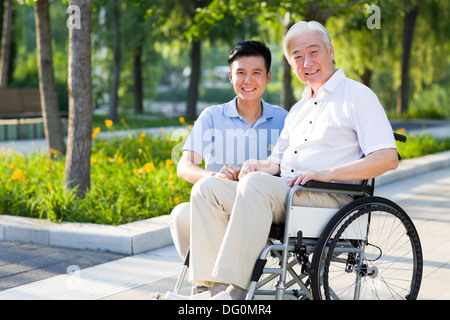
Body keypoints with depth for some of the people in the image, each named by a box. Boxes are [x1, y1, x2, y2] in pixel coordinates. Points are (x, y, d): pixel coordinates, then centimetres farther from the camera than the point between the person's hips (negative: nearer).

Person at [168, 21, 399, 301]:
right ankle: (214, 286, -21)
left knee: (257, 183, -34)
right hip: (283, 193, 8)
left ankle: (237, 288, -34)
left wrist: (327, 173, -18)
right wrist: (261, 166, 1)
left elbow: (388, 159, -9)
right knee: (208, 188, -12)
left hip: (329, 196, -7)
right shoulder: (298, 109, 27)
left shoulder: (358, 96, 3)